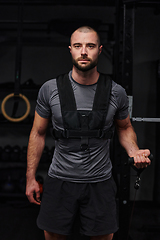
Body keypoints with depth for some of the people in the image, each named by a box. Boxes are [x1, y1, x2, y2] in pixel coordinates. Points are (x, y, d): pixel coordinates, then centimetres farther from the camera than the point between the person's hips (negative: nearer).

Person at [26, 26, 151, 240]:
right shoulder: (50, 89, -7)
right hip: (60, 181, 0)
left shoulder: (116, 92, -6)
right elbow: (38, 134, 2)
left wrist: (134, 152, -10)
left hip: (100, 182, 0)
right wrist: (31, 178, 2)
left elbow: (124, 127, 11)